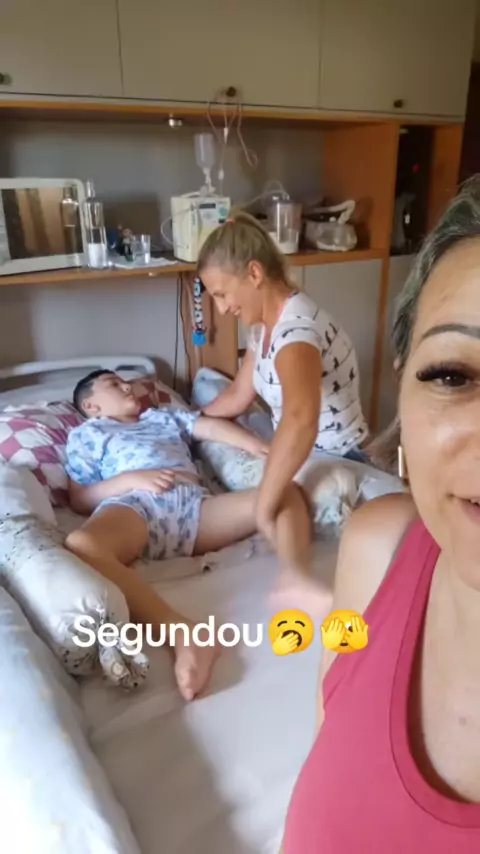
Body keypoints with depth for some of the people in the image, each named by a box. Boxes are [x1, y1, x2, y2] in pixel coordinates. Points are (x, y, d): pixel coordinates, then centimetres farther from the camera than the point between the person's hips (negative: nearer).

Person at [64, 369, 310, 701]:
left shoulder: (166, 415, 39)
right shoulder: (86, 433, 27)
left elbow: (212, 427, 21)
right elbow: (80, 500, 14)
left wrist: (254, 444, 1)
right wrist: (132, 478, -4)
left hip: (195, 504, 4)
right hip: (135, 505, -3)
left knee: (287, 493, -13)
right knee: (81, 545, -39)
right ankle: (182, 633, -48)